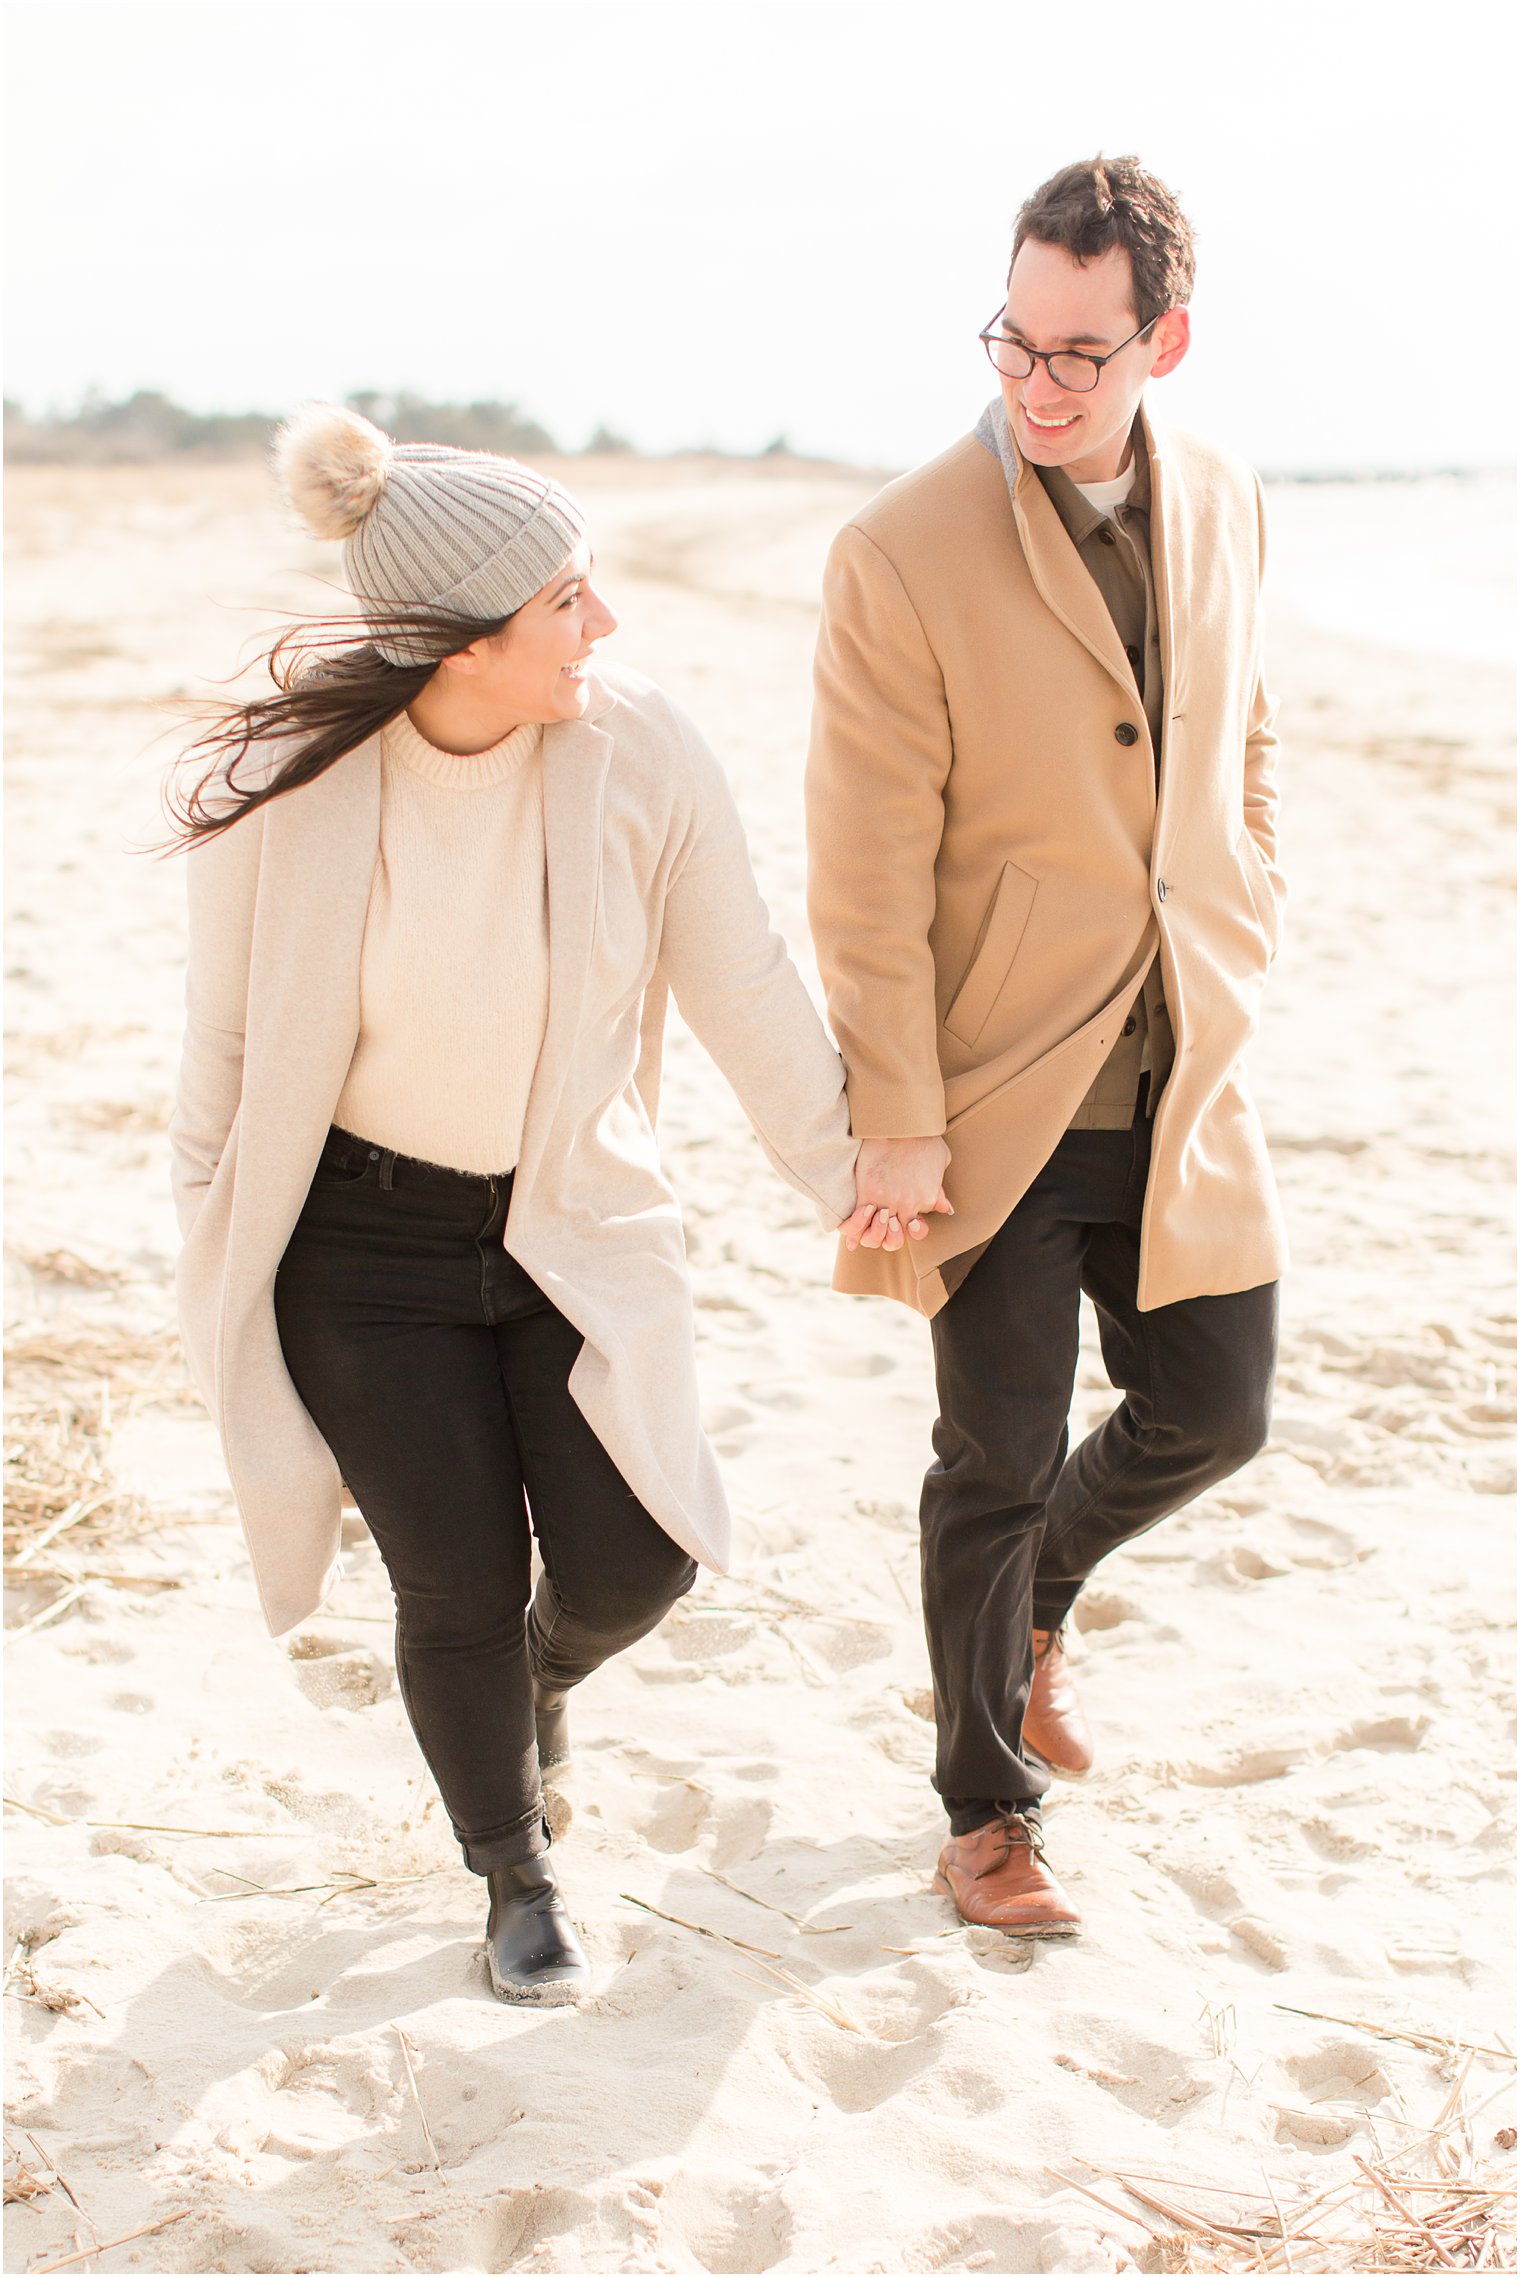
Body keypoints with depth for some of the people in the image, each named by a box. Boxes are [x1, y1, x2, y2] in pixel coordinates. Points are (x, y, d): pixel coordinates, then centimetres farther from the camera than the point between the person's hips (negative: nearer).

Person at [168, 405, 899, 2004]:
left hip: (579, 1221, 2)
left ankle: (545, 1672, 34)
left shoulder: (640, 756, -16)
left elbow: (741, 986, -1)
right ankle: (514, 1875, 33)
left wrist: (840, 1166, 10)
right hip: (364, 1242, -1)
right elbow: (227, 1040, -5)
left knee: (630, 1560, -6)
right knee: (461, 1589, 2)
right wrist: (216, 1272, 3)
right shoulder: (281, 791, -19)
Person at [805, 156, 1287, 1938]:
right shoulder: (901, 556, -17)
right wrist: (897, 1123, -15)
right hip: (998, 1092, -5)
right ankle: (987, 1810, 26)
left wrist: (1239, 952, 11)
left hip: (1178, 1079, 5)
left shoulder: (1223, 506, 1)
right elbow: (867, 876, -15)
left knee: (1212, 1409, 12)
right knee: (997, 1461, 5)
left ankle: (1030, 1608, 43)